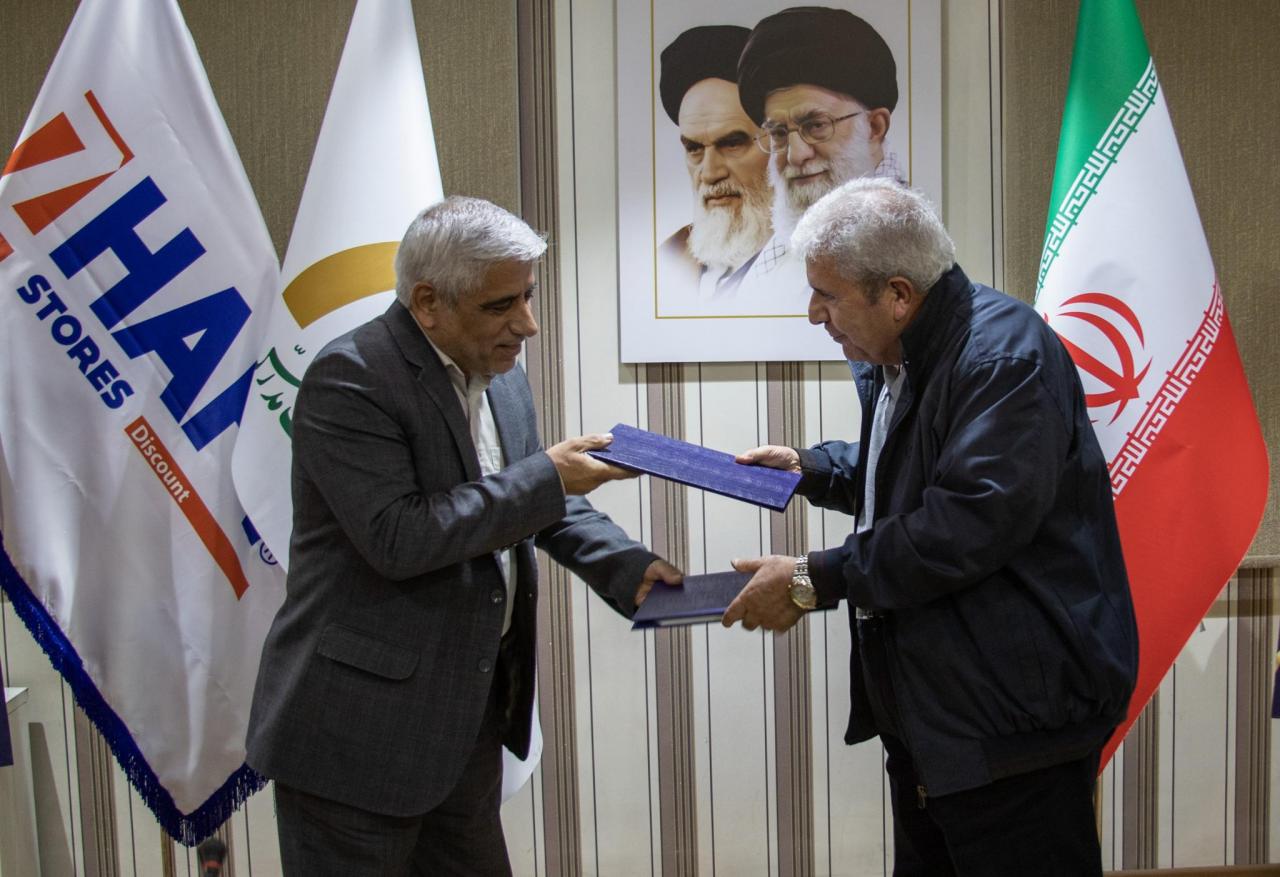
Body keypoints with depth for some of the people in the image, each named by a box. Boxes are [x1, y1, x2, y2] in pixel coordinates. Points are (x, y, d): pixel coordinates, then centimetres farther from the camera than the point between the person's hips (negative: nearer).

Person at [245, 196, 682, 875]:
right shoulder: (349, 378, -19)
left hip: (473, 709, 8)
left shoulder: (499, 373, 6)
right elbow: (396, 537, -28)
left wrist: (628, 567, -1)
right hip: (360, 719, -7)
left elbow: (536, 505, 15)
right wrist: (545, 477, -22)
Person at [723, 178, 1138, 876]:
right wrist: (809, 469, 9)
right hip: (923, 710, 9)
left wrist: (815, 580, -21)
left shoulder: (1005, 357, -20)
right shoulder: (892, 359, 11)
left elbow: (971, 523, -28)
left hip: (1010, 718, -9)